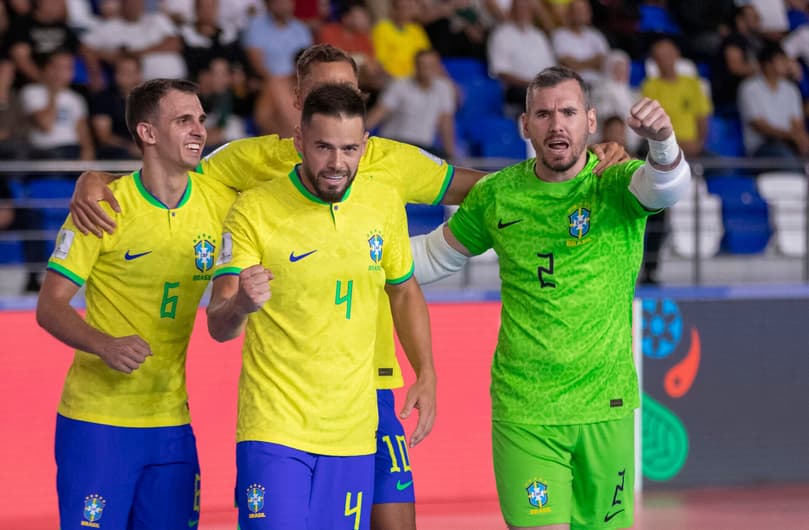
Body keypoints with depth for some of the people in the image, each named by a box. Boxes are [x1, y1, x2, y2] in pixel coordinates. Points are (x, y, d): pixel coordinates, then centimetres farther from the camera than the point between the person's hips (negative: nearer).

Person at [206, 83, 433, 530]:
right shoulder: (253, 210, -10)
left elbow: (405, 292, 21)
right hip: (273, 429, -4)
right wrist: (240, 305, -36)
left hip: (353, 436, 4)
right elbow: (218, 326, -14)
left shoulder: (385, 205, 3)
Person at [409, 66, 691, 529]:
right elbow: (435, 255, 19)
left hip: (605, 409, 0)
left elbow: (667, 186, -29)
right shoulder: (497, 195, 2)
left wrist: (662, 141, -51)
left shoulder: (617, 186, -5)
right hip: (522, 414, 0)